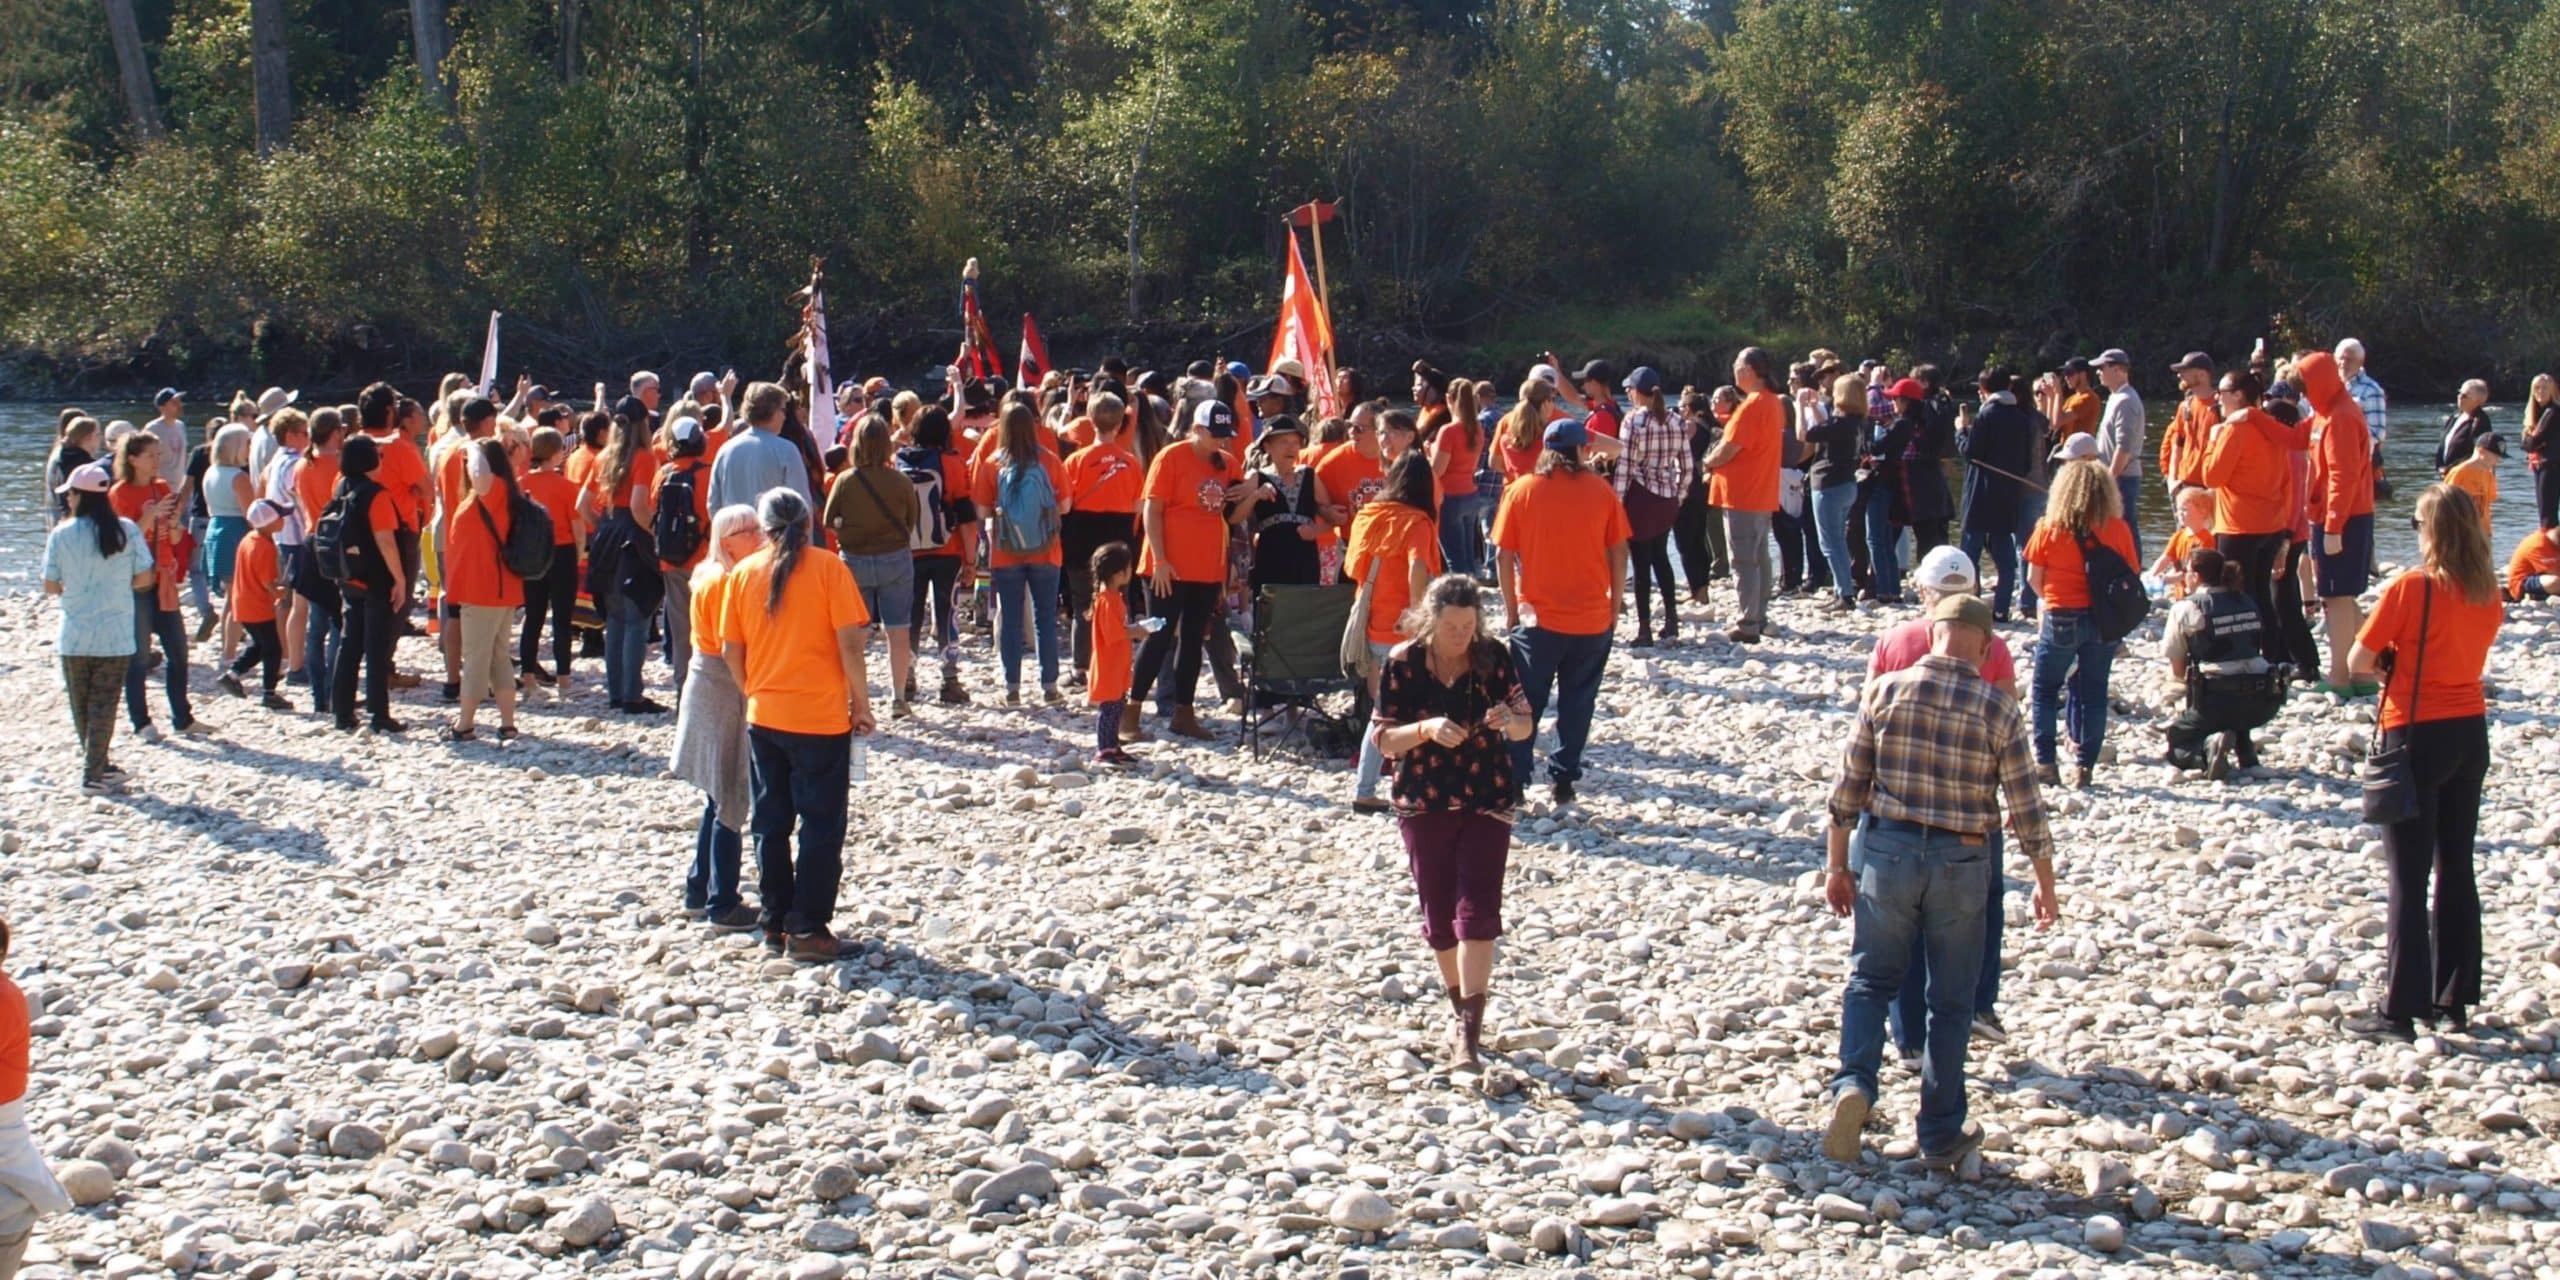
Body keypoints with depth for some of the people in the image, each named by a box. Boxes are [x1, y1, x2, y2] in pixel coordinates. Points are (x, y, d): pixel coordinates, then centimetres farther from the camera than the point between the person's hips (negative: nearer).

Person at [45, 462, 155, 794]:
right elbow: (144, 579, -4)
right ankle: (93, 774, 1)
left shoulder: (61, 534, -7)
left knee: (81, 706, 15)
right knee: (103, 705, 5)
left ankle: (98, 766, 25)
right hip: (116, 636, 0)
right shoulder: (126, 530, -7)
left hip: (74, 638, 0)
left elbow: (50, 586, -3)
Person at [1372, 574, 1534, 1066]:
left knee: (1476, 909, -12)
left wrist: (1509, 722, -24)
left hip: (1487, 800, -1)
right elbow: (1384, 738, -6)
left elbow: (1526, 725, 0)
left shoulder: (1493, 657, -5)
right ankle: (1460, 1008, 29)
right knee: (1439, 915, 9)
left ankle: (1470, 1026, -14)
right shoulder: (1402, 663, -7)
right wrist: (1427, 730, -25)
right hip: (1423, 804, 1)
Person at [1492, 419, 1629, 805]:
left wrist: (1511, 609, 5)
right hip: (1593, 618, 1)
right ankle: (1564, 778, 12)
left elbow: (1504, 555, -3)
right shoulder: (1601, 491, -1)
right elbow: (1618, 553, 0)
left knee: (1526, 704, 8)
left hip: (1537, 617, 0)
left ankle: (1513, 782, 6)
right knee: (1577, 704, 11)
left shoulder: (1521, 490, -3)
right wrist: (1615, 606, 9)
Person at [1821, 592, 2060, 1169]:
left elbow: (1848, 788, -1)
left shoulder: (1885, 691, -4)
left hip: (1887, 847, 1)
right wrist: (2045, 884, 9)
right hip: (1962, 862, 0)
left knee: (1871, 977, 15)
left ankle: (1854, 1083, -9)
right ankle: (1941, 1134, 18)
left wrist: (1838, 864, 9)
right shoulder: (1998, 708, -7)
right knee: (1950, 1000, 12)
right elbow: (2026, 807, -3)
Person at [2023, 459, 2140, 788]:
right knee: (2093, 691, 10)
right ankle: (2084, 764, 9)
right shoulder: (2119, 529, -4)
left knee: (2046, 688, 13)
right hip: (2106, 621, 2)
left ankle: (2045, 761, 8)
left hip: (2062, 620, -2)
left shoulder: (2050, 528, -7)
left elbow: (2033, 578, -2)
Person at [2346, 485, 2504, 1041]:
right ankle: (2454, 1000, 19)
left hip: (2417, 733, -6)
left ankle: (2400, 1009, 0)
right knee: (2456, 868, 14)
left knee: (2409, 876, -1)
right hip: (2470, 731, 6)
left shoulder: (2409, 589, -17)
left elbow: (2358, 662, -13)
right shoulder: (2489, 594, 2)